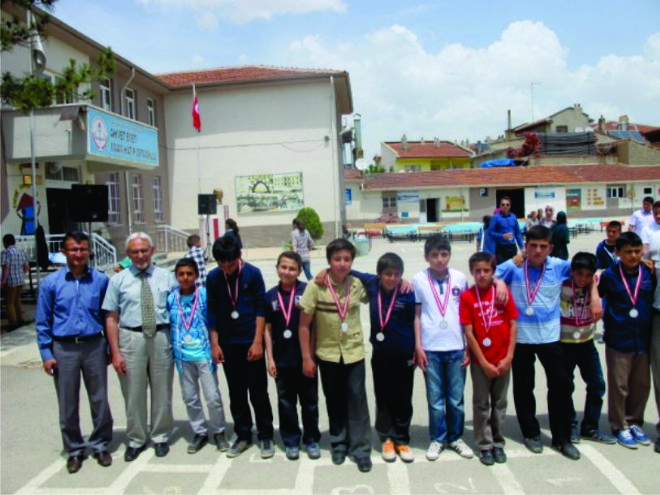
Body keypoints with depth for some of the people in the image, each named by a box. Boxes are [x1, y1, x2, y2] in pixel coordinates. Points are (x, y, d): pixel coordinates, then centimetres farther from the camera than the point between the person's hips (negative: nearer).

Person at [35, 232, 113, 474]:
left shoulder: (101, 280, -1)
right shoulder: (50, 283, -2)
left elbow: (108, 316, 5)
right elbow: (43, 322, 2)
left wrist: (110, 347, 5)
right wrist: (46, 354, -1)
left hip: (94, 346, 0)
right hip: (63, 348, 0)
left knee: (99, 400, 9)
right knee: (68, 404, 11)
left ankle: (100, 445, 27)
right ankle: (74, 449, 28)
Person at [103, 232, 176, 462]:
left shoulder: (167, 277, 4)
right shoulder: (118, 280, 2)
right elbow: (111, 318, 0)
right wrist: (115, 352, -6)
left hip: (162, 337, 1)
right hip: (131, 338, 0)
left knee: (162, 391, 11)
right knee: (134, 393, 8)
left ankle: (161, 437, 30)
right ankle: (136, 440, 27)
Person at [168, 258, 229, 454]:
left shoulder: (205, 295, -8)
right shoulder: (171, 298, -1)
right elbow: (168, 325, 7)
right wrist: (173, 352, 5)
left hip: (203, 353, -3)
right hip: (182, 356, 3)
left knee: (213, 396, 3)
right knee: (190, 398, 13)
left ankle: (219, 432, 22)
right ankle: (199, 433, 30)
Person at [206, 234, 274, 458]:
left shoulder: (253, 273, -9)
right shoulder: (213, 278, -1)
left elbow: (261, 309, -7)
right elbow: (212, 312, 4)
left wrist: (258, 342, -11)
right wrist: (214, 343, 0)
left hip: (251, 343, -3)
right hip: (228, 344, 3)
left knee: (258, 392, 6)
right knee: (236, 393, 12)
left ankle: (266, 436, 19)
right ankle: (243, 435, 25)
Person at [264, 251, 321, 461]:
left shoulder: (307, 291, -9)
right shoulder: (270, 296, 0)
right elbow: (268, 329, 5)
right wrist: (270, 358, 2)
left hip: (305, 357, -2)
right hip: (282, 359, 2)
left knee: (309, 401, 11)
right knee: (286, 403, 13)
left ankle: (311, 440, 28)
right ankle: (291, 441, 29)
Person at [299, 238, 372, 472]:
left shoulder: (357, 284, -6)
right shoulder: (316, 286, -13)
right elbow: (304, 325, -8)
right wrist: (306, 358, -8)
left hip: (354, 352, 1)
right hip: (327, 353, 0)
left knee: (357, 399, 0)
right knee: (334, 401, 12)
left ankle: (361, 449, 14)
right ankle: (339, 444, 31)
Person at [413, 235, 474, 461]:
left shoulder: (460, 278, 1)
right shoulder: (419, 280, -2)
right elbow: (416, 315, 1)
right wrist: (418, 346, -2)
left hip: (456, 347, 1)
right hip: (430, 349, -1)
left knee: (456, 398, 10)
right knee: (435, 399, 9)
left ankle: (455, 437, 28)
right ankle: (437, 439, 25)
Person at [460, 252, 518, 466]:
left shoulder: (503, 292, -3)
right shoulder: (467, 296, -9)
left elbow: (513, 325, -1)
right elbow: (468, 332, -9)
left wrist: (508, 357, -7)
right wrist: (484, 362, -11)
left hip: (503, 360, 2)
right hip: (480, 361, -2)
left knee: (500, 403, 13)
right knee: (481, 404, 8)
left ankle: (498, 443, 28)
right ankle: (485, 445, 22)